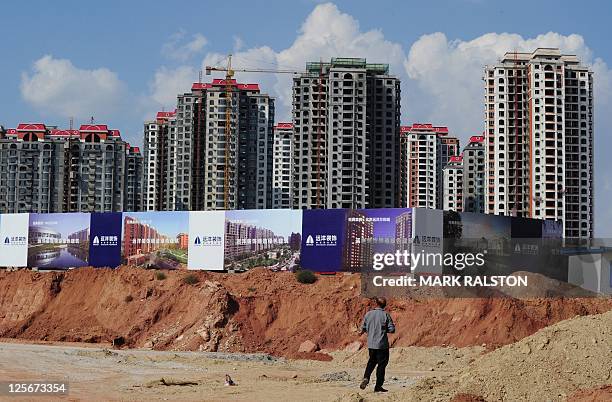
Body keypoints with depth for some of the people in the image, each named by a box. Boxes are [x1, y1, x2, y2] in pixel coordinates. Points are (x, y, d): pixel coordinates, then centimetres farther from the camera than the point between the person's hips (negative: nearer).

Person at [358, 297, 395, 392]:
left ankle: (366, 377, 2)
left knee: (371, 361, 24)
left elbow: (363, 328, 10)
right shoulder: (385, 315, -10)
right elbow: (392, 329, -11)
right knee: (381, 364, 6)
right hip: (382, 344, -4)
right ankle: (378, 386, 7)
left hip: (371, 344, 4)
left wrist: (362, 332, 33)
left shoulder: (368, 314, 1)